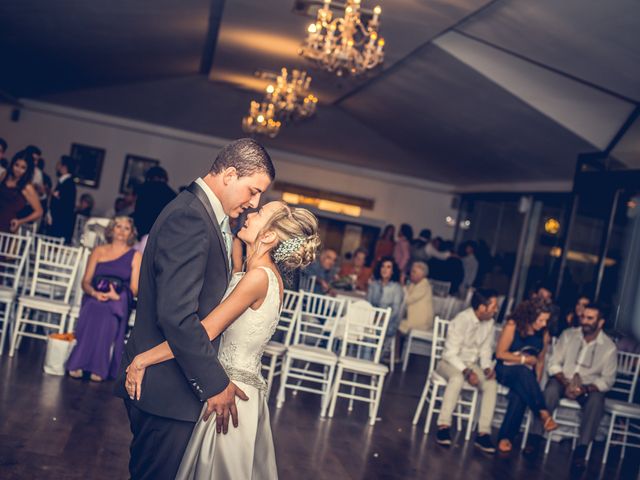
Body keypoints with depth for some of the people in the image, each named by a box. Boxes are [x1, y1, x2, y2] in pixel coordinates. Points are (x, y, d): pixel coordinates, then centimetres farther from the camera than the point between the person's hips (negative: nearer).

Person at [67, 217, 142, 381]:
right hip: (94, 297, 2)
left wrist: (116, 295, -16)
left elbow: (134, 289, 3)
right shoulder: (98, 251, 19)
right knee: (92, 313, -34)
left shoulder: (135, 256, 12)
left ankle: (98, 368, -31)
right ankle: (78, 364, -28)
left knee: (108, 318, -35)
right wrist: (94, 293, -10)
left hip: (119, 301, -2)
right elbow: (85, 282, 12)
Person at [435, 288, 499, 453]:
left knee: (491, 384, -23)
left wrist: (488, 367, -15)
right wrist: (466, 372, -30)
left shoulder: (489, 323, -2)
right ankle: (443, 426, -34)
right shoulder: (461, 320, -19)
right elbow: (450, 354, -19)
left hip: (472, 364, 5)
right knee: (457, 378, -38)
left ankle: (483, 432, -23)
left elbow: (486, 351, 5)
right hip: (450, 362, -5)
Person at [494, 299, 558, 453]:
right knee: (524, 372, -38)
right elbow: (500, 353, -9)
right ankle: (544, 413, -35)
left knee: (520, 394, -33)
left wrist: (536, 383, -3)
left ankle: (506, 437, -29)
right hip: (505, 370, -2)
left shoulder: (544, 334, 3)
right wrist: (524, 359, -9)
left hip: (525, 376, 3)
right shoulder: (512, 326, -9)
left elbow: (540, 361, 8)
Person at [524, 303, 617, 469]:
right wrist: (566, 384, -19)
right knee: (551, 390, -32)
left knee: (597, 400, -33)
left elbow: (607, 380, -4)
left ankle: (581, 449, -30)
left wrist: (584, 389, -21)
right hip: (563, 380, 0)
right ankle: (535, 438, -30)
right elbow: (553, 364, -2)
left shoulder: (609, 347, -4)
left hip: (590, 387, 0)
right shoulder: (568, 335, -2)